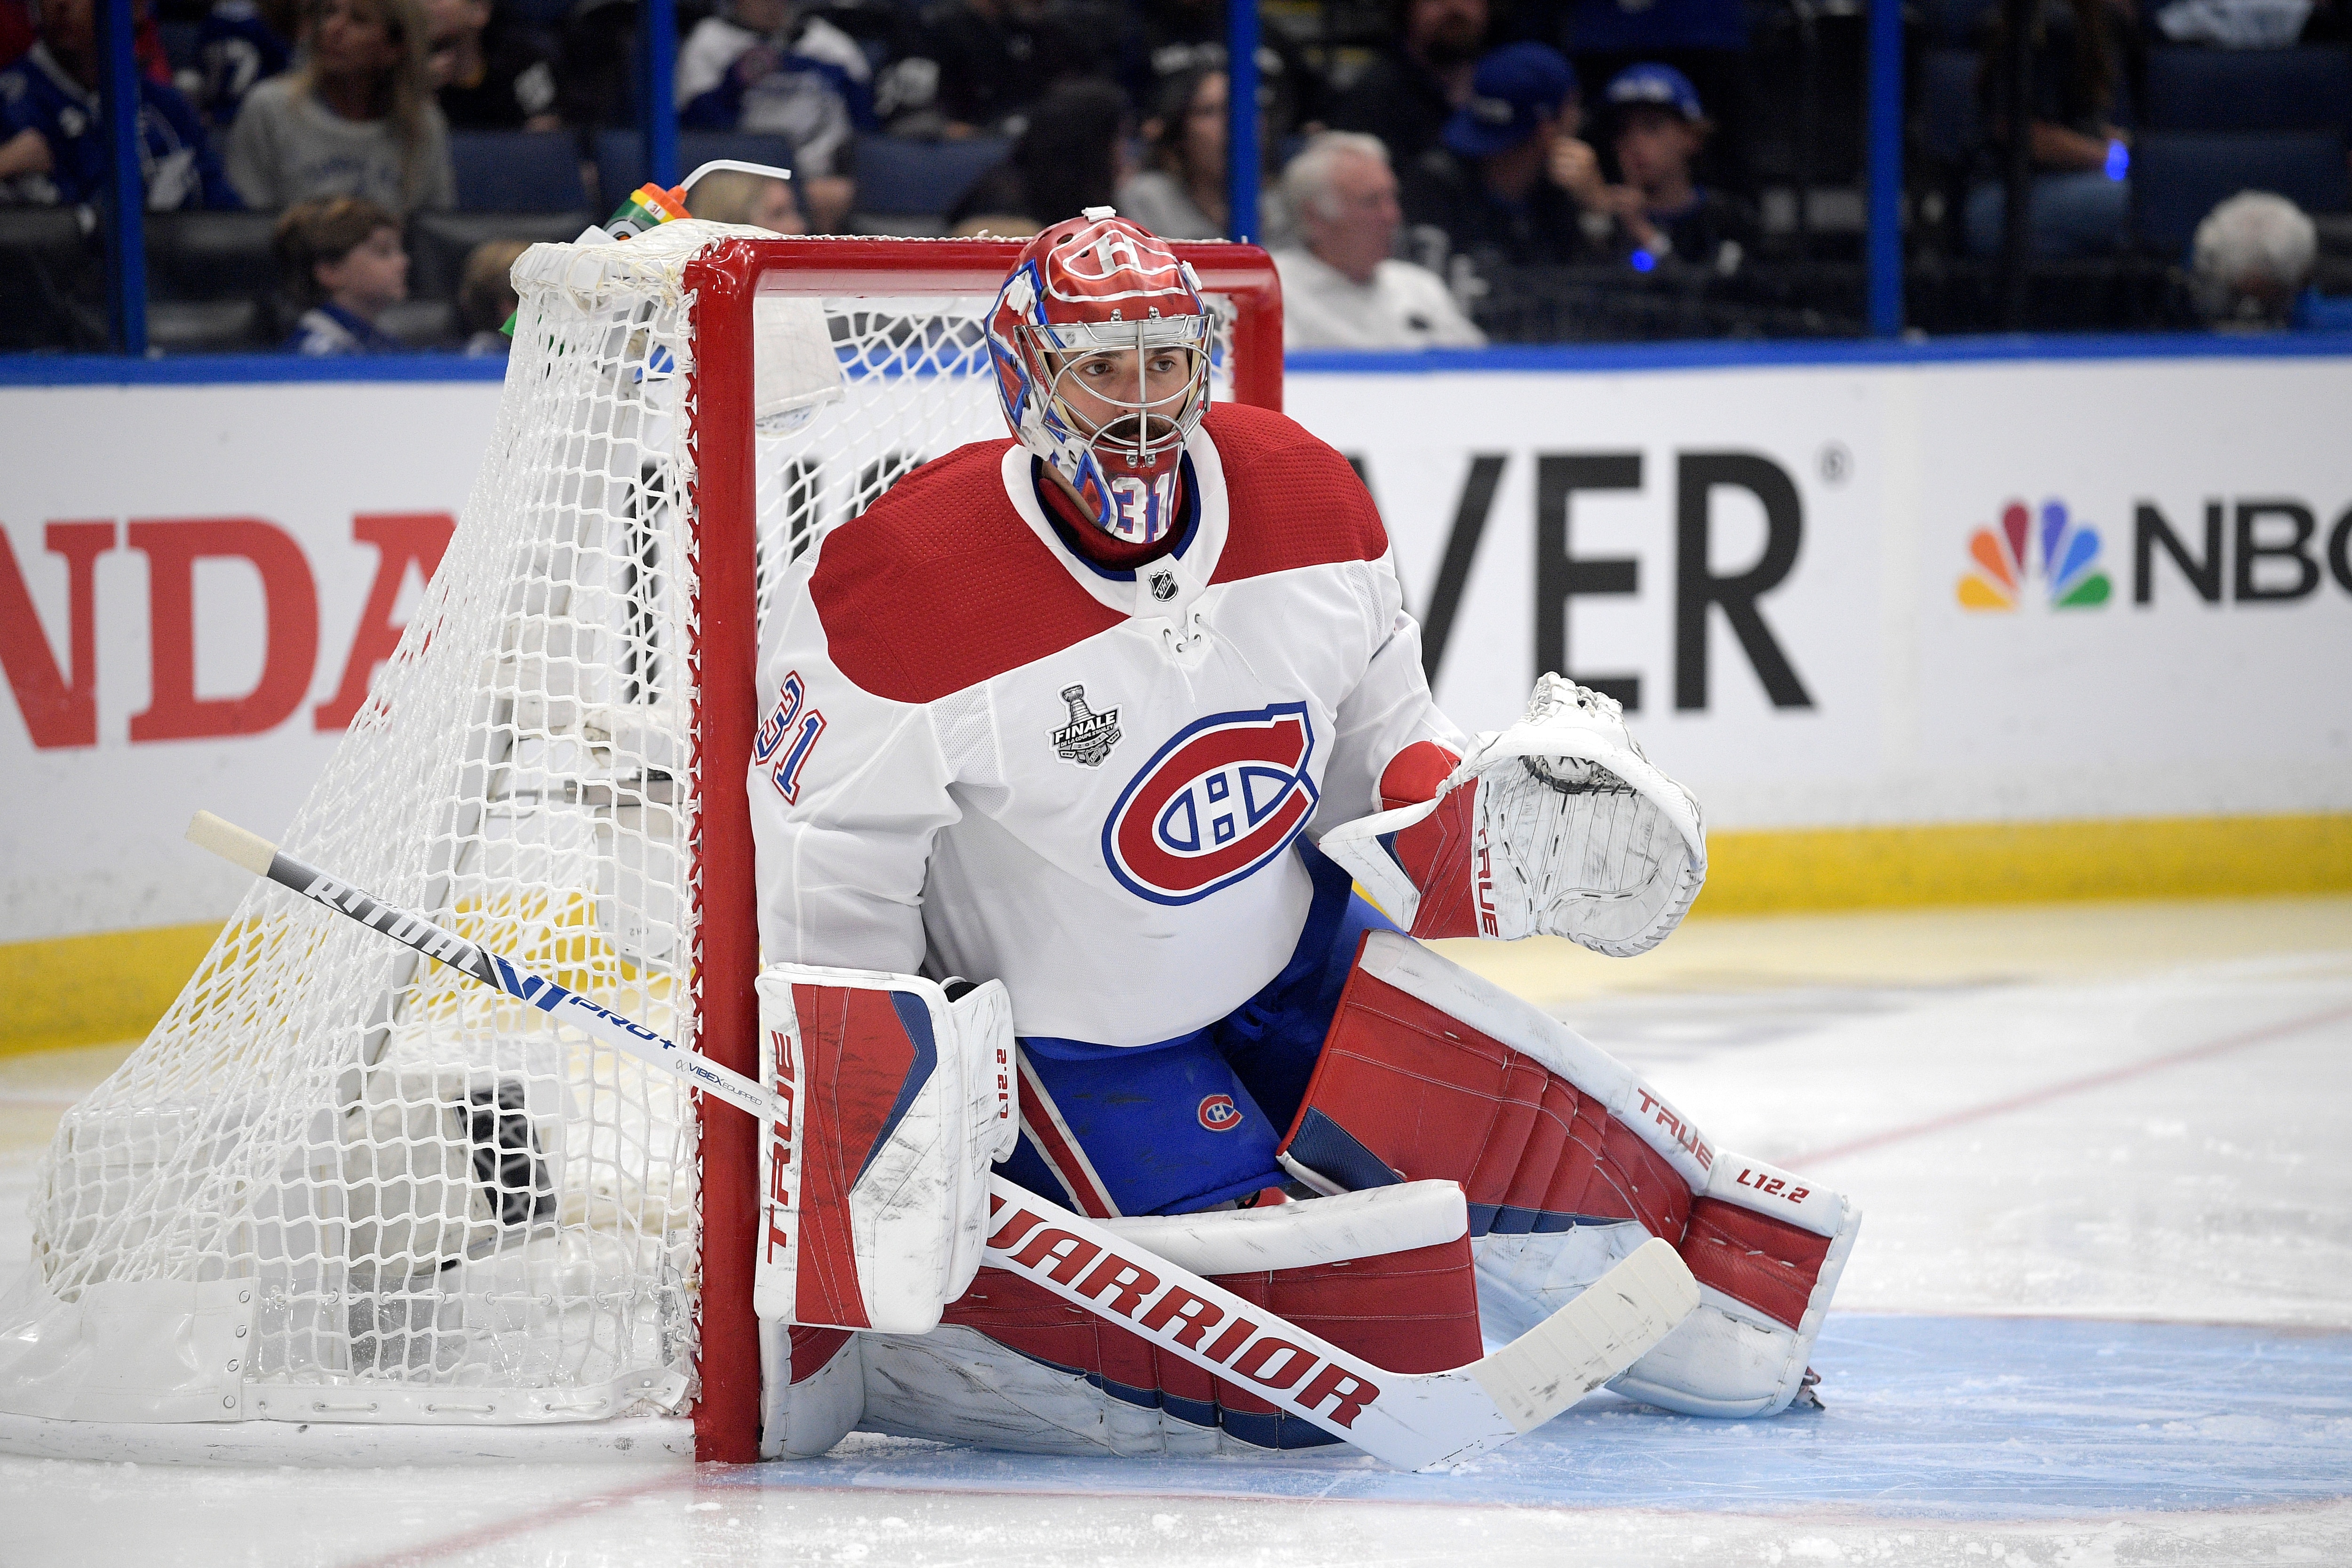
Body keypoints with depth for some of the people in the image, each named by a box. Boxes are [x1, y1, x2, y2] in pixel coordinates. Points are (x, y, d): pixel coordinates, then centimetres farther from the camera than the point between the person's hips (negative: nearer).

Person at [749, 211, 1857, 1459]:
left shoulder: (1308, 504, -9)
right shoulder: (901, 600, -27)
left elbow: (1377, 752, 6)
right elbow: (826, 893, -18)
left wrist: (1504, 817, -12)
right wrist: (873, 1114, -22)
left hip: (1291, 965, 6)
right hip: (1065, 1032, -6)